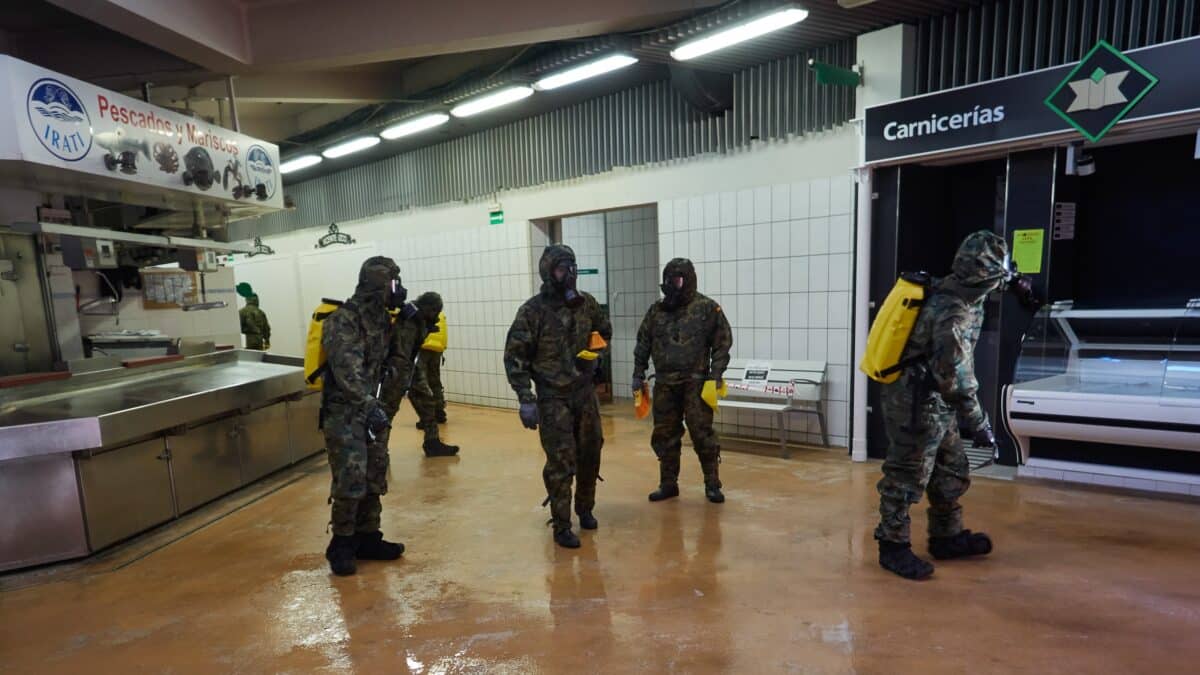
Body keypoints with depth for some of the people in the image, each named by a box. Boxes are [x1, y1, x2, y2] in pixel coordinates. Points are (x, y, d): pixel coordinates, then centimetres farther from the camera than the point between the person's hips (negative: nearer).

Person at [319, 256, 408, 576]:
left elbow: (389, 360, 15)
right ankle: (341, 546, 14)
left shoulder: (381, 317, 8)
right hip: (344, 414, -8)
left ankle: (368, 539, 25)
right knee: (350, 483, -5)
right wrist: (370, 404, -34)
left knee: (374, 479, 12)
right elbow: (346, 369, -27)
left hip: (371, 409, 8)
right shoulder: (343, 319, -18)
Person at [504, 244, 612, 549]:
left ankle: (585, 509, 37)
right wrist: (525, 399, -17)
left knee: (590, 455, 14)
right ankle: (561, 526, 16)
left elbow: (604, 331, 20)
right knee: (561, 462, -2)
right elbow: (514, 356, -13)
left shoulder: (586, 303, 1)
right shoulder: (533, 310, -14)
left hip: (586, 393, 5)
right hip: (553, 398, -5)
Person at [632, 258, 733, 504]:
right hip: (664, 384, 4)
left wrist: (716, 375, -10)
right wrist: (638, 374, 8)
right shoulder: (656, 310, 8)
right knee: (664, 435, 10)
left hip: (695, 383, -4)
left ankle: (712, 484, 16)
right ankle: (668, 484, 24)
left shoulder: (707, 308, -3)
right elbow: (643, 344, 12)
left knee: (702, 434, -1)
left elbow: (723, 342, -3)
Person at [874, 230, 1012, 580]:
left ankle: (947, 537, 36)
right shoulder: (954, 315, -25)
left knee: (953, 471, 20)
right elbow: (957, 380, -24)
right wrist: (979, 425, -16)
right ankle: (893, 547, 16)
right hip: (917, 406, -10)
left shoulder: (948, 290, 3)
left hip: (933, 403, 10)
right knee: (907, 477, 2)